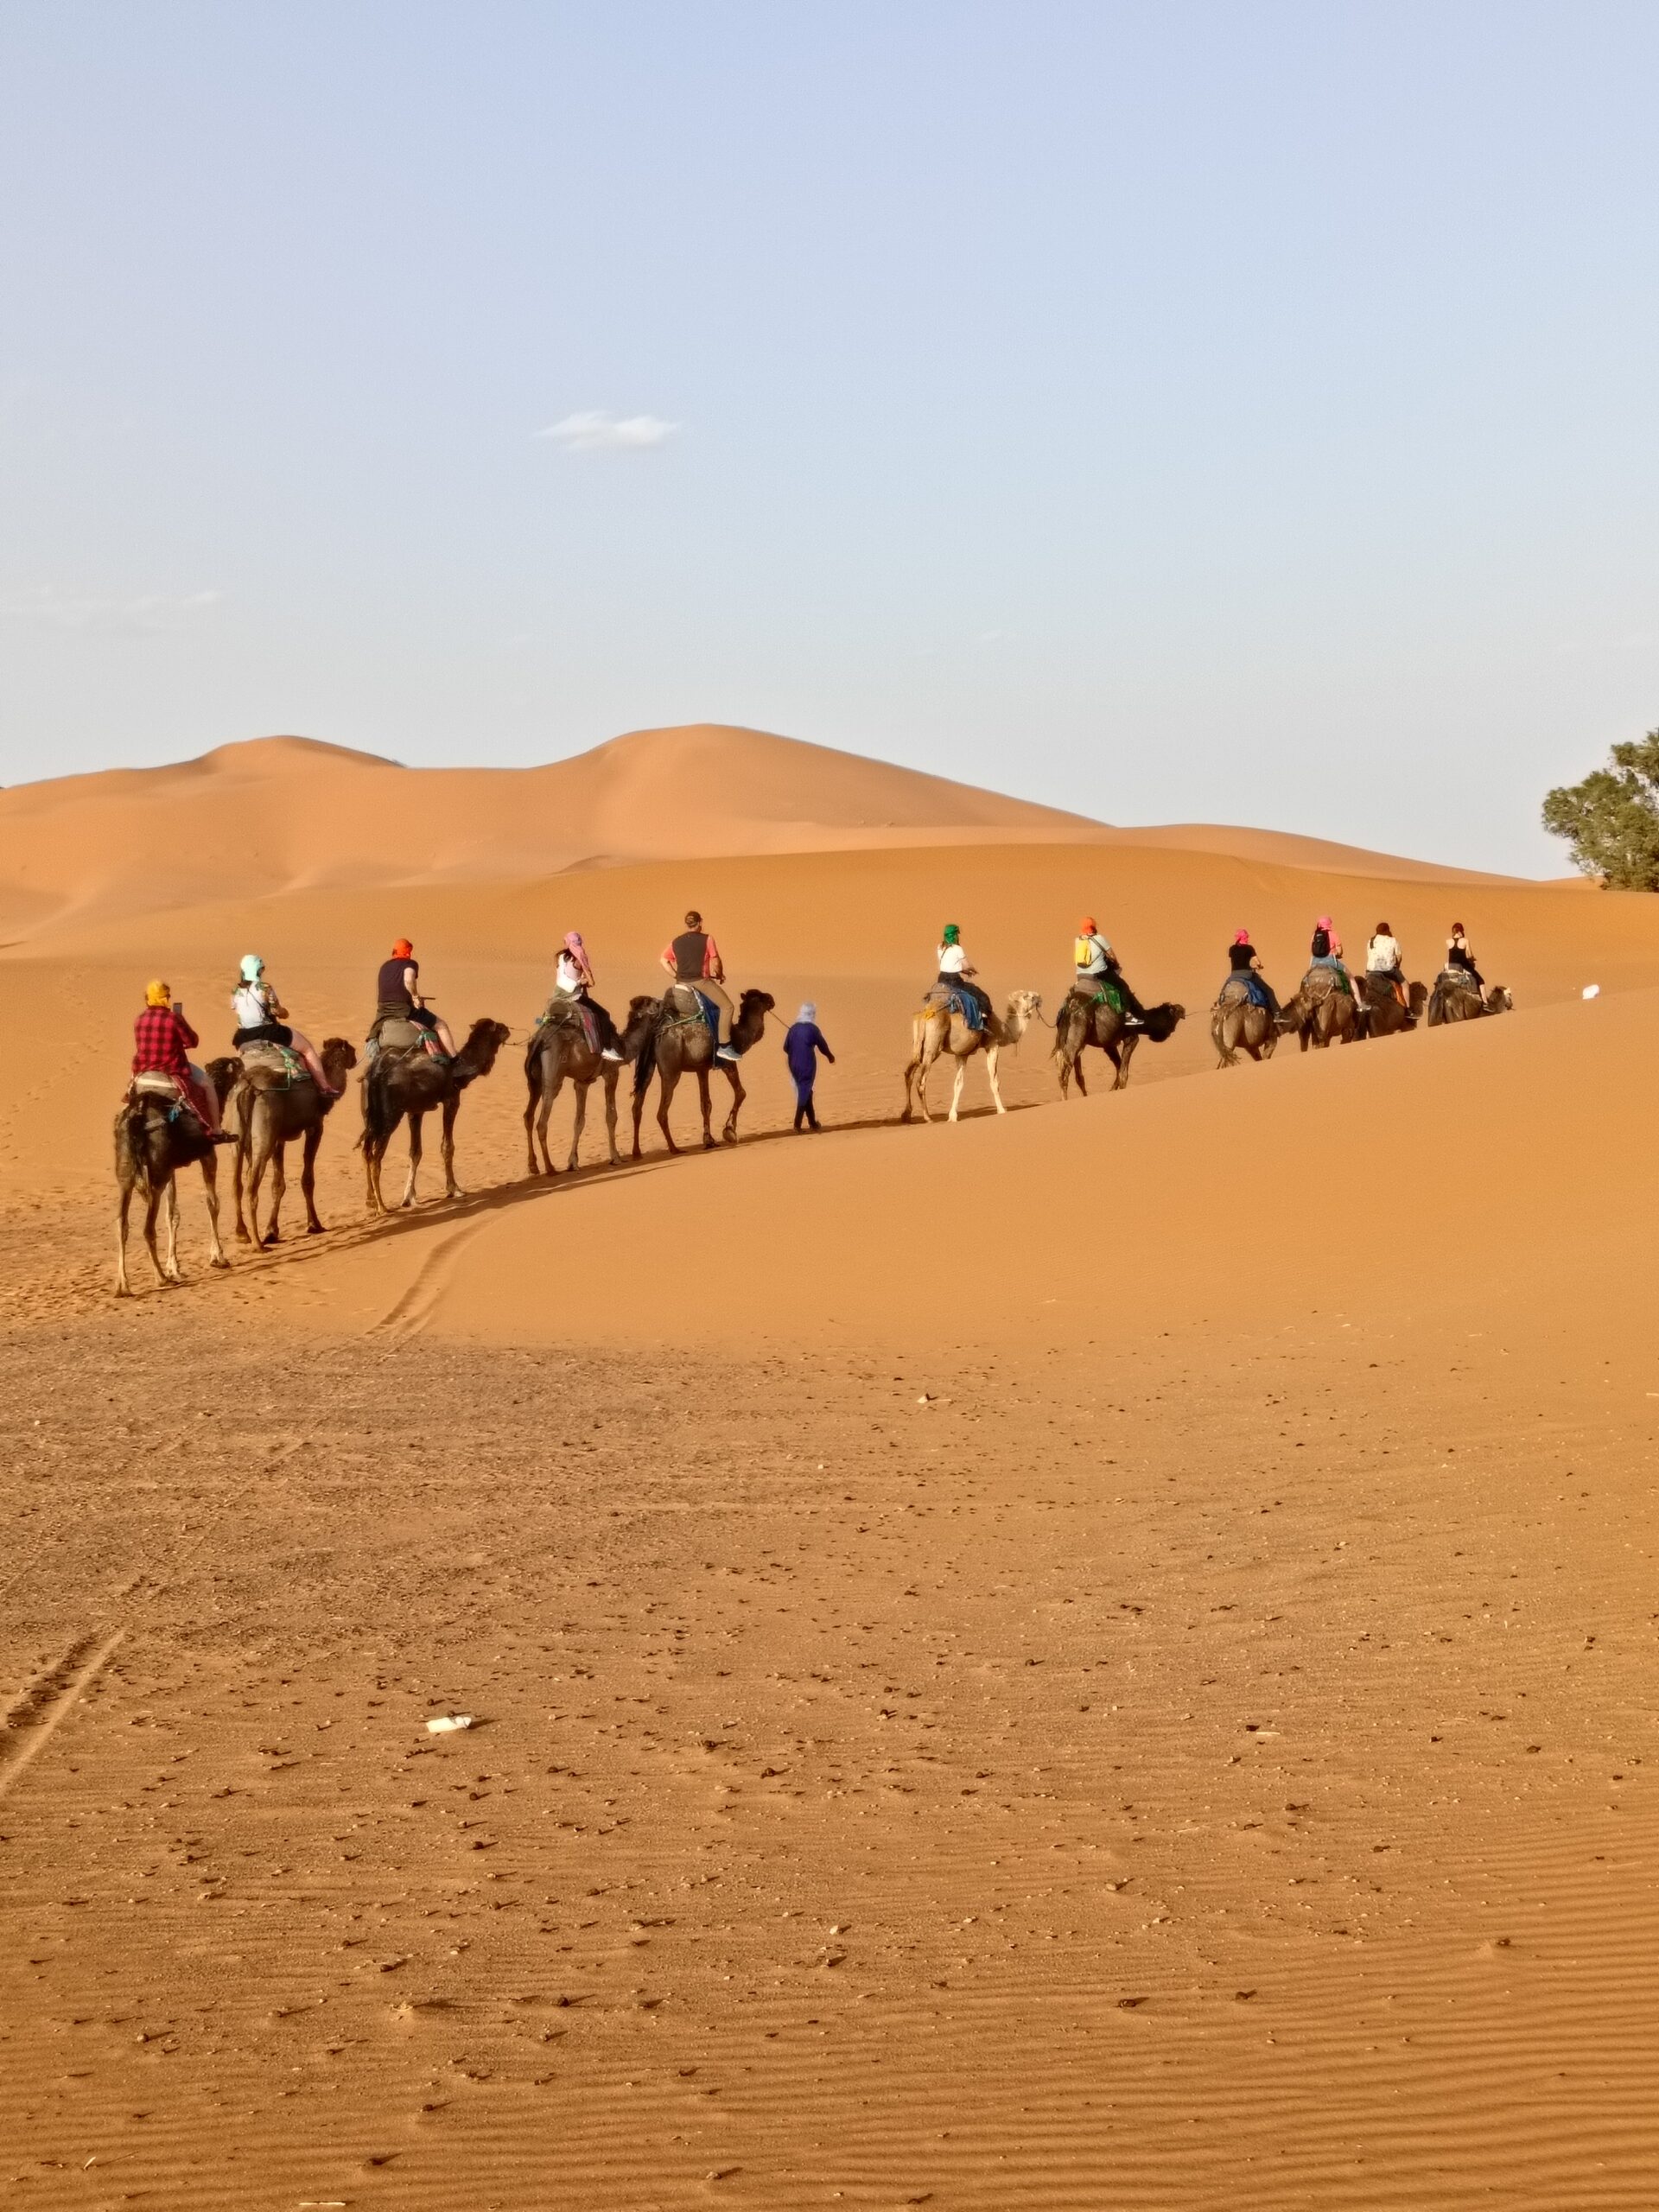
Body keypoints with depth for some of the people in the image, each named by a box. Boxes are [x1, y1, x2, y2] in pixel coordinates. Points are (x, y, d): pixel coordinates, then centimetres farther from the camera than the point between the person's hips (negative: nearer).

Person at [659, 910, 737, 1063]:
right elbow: (716, 963, -6)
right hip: (701, 981, -5)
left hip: (682, 982, 5)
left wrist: (676, 976, 15)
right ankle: (724, 1046, -11)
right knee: (726, 1006, -2)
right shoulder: (706, 939, -3)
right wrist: (720, 976, 12)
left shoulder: (676, 942, 11)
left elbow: (664, 960, 11)